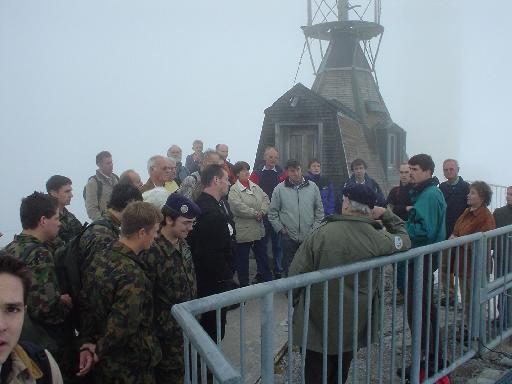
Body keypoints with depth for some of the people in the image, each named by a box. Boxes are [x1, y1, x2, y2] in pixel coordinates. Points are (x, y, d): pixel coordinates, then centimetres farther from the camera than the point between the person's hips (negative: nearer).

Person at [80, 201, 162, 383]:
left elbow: (85, 303, 1)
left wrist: (87, 344, 6)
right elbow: (121, 327, -31)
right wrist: (98, 352, -15)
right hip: (130, 368, -7)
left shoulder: (100, 257, -4)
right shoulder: (133, 276, -30)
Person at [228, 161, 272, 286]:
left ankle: (267, 279, 30)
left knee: (262, 257, 17)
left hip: (259, 230, 6)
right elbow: (239, 206, -23)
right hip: (243, 232, -6)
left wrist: (262, 211, -12)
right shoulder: (234, 190, -11)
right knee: (242, 260, 7)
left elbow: (266, 199, 6)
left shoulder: (255, 187, 10)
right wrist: (255, 213, -16)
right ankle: (244, 284, 20)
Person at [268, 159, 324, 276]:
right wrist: (281, 229, -1)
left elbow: (319, 210, 9)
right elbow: (272, 213, 4)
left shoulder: (312, 187, 4)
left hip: (309, 237, 1)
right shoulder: (280, 189, 0)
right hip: (288, 237, -1)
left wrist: (315, 229, 3)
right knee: (289, 269, 6)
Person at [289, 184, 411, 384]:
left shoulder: (322, 233, -19)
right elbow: (404, 240, 12)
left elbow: (296, 274, -13)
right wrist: (386, 215, 10)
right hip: (352, 329, 3)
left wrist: (298, 303, 4)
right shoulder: (380, 240, -12)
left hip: (317, 328, -2)